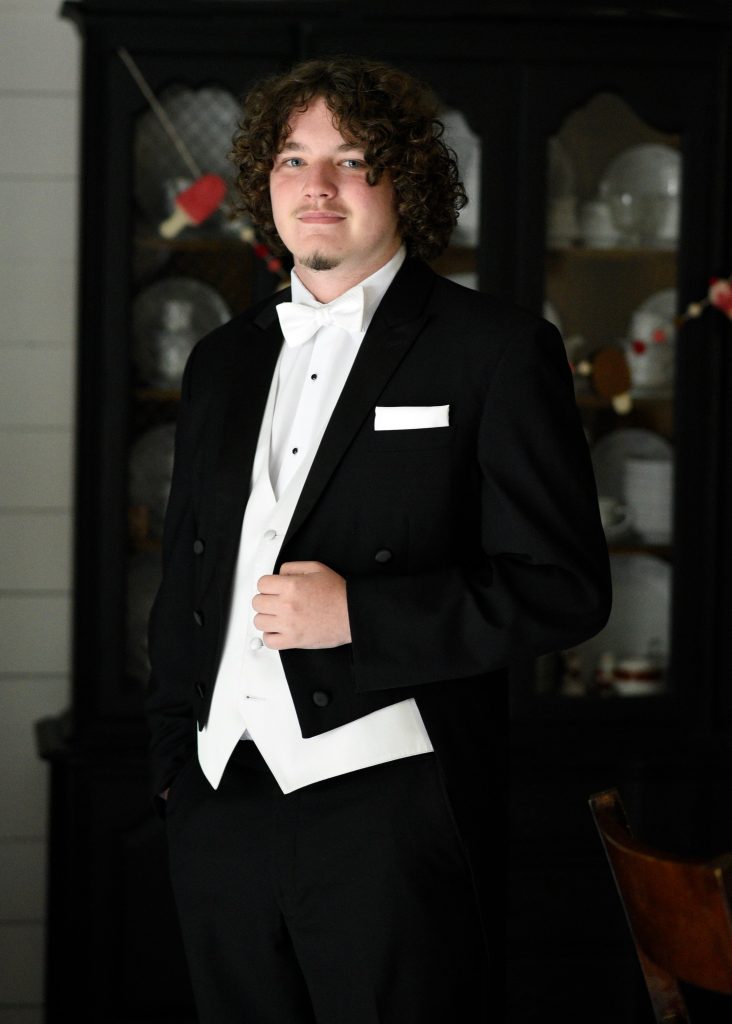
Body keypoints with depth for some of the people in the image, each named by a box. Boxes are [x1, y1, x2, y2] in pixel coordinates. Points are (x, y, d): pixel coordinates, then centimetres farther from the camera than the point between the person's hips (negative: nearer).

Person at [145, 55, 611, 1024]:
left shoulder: (498, 350, -2)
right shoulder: (222, 361, 16)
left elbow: (565, 586, -8)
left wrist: (356, 613, -16)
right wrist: (172, 755, 13)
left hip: (392, 807, -5)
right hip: (221, 804, 5)